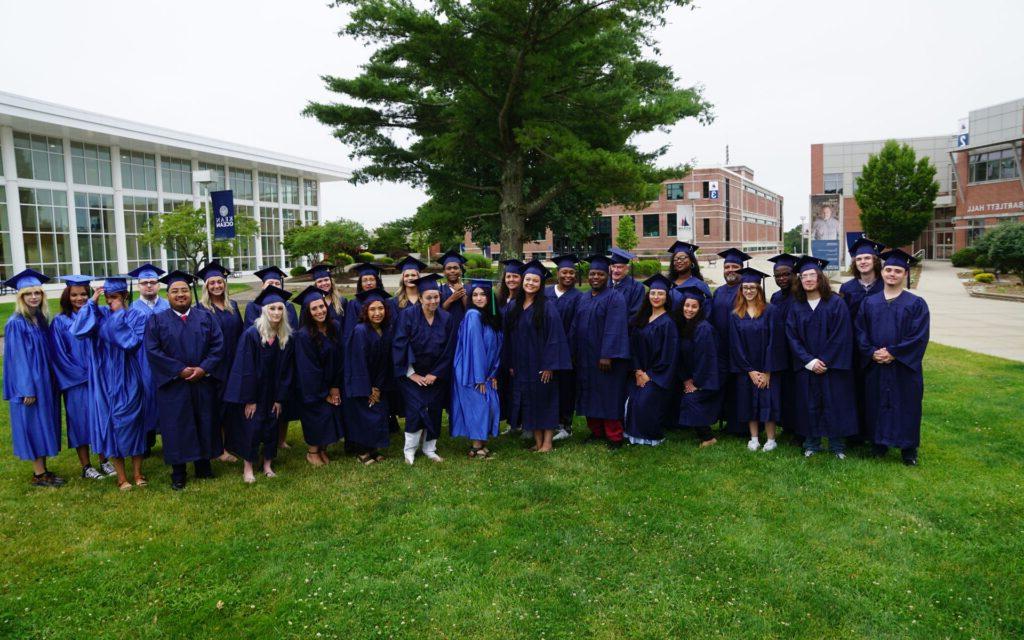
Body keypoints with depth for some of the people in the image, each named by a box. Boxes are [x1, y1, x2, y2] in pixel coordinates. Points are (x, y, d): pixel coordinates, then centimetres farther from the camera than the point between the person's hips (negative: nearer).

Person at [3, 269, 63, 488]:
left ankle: (42, 469, 21)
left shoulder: (41, 320, 7)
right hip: (28, 382, -7)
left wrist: (50, 381, 12)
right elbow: (18, 358, -16)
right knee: (34, 425, 0)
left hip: (44, 381, 7)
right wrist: (27, 388, -18)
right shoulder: (16, 323, -14)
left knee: (44, 424, 12)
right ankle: (39, 475, 9)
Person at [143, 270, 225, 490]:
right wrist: (180, 370, -15)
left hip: (203, 383, 2)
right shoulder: (157, 321, 1)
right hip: (173, 385, -2)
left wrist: (203, 368, -14)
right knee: (176, 427, 4)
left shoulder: (206, 317, 6)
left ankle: (203, 465, 22)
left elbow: (218, 345, -1)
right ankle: (178, 473, 14)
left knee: (204, 424, 8)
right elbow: (153, 351, -8)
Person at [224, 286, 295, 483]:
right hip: (254, 391, -4)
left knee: (271, 428, 10)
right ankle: (248, 467, 16)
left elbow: (286, 370, 1)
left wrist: (280, 398, -2)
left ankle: (268, 465, 24)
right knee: (251, 428, 2)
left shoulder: (287, 338, -4)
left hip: (274, 393, 4)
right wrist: (249, 399, -15)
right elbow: (245, 368, -15)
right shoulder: (251, 335, -16)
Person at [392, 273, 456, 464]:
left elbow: (448, 350, -1)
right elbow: (399, 346, -13)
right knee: (415, 411, -8)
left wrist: (435, 374, -7)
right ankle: (409, 450, 8)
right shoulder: (408, 315, -12)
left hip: (436, 375, 3)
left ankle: (430, 449, 21)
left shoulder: (446, 318, -3)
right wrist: (411, 373, -14)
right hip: (412, 374, -3)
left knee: (434, 411, 6)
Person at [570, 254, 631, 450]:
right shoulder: (584, 299, 12)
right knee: (590, 395, 11)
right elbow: (575, 327, 14)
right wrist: (572, 352, 8)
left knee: (608, 396, -3)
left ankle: (614, 437, 6)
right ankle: (596, 432, 22)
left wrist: (607, 355, -24)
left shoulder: (615, 298, -10)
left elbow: (614, 329, -18)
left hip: (605, 358, -7)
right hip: (585, 358, 7)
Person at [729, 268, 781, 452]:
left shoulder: (769, 311, -5)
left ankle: (771, 439, 11)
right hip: (745, 369, 3)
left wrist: (767, 371, -12)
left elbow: (773, 341, -8)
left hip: (767, 369, -2)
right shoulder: (735, 315, 3)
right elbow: (736, 345, 0)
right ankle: (754, 438, 17)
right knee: (749, 402, 6)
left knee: (768, 401, -1)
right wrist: (750, 371, -7)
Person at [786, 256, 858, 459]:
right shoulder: (796, 307, 3)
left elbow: (841, 336, -9)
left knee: (834, 405, 3)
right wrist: (809, 361, -11)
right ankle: (812, 443, 19)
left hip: (833, 365, -2)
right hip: (806, 367, 2)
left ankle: (837, 444, 16)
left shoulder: (835, 303, -5)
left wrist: (825, 361, -13)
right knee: (810, 406, 7)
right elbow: (792, 337, -1)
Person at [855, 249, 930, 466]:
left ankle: (908, 448, 19)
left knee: (906, 406, 5)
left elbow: (919, 337, -10)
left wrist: (893, 353, -16)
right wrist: (872, 352, -13)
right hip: (875, 366, 3)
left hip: (904, 367, -2)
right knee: (877, 405, 9)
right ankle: (880, 443, 23)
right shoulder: (869, 303, 6)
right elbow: (860, 332, 3)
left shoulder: (916, 304, -2)